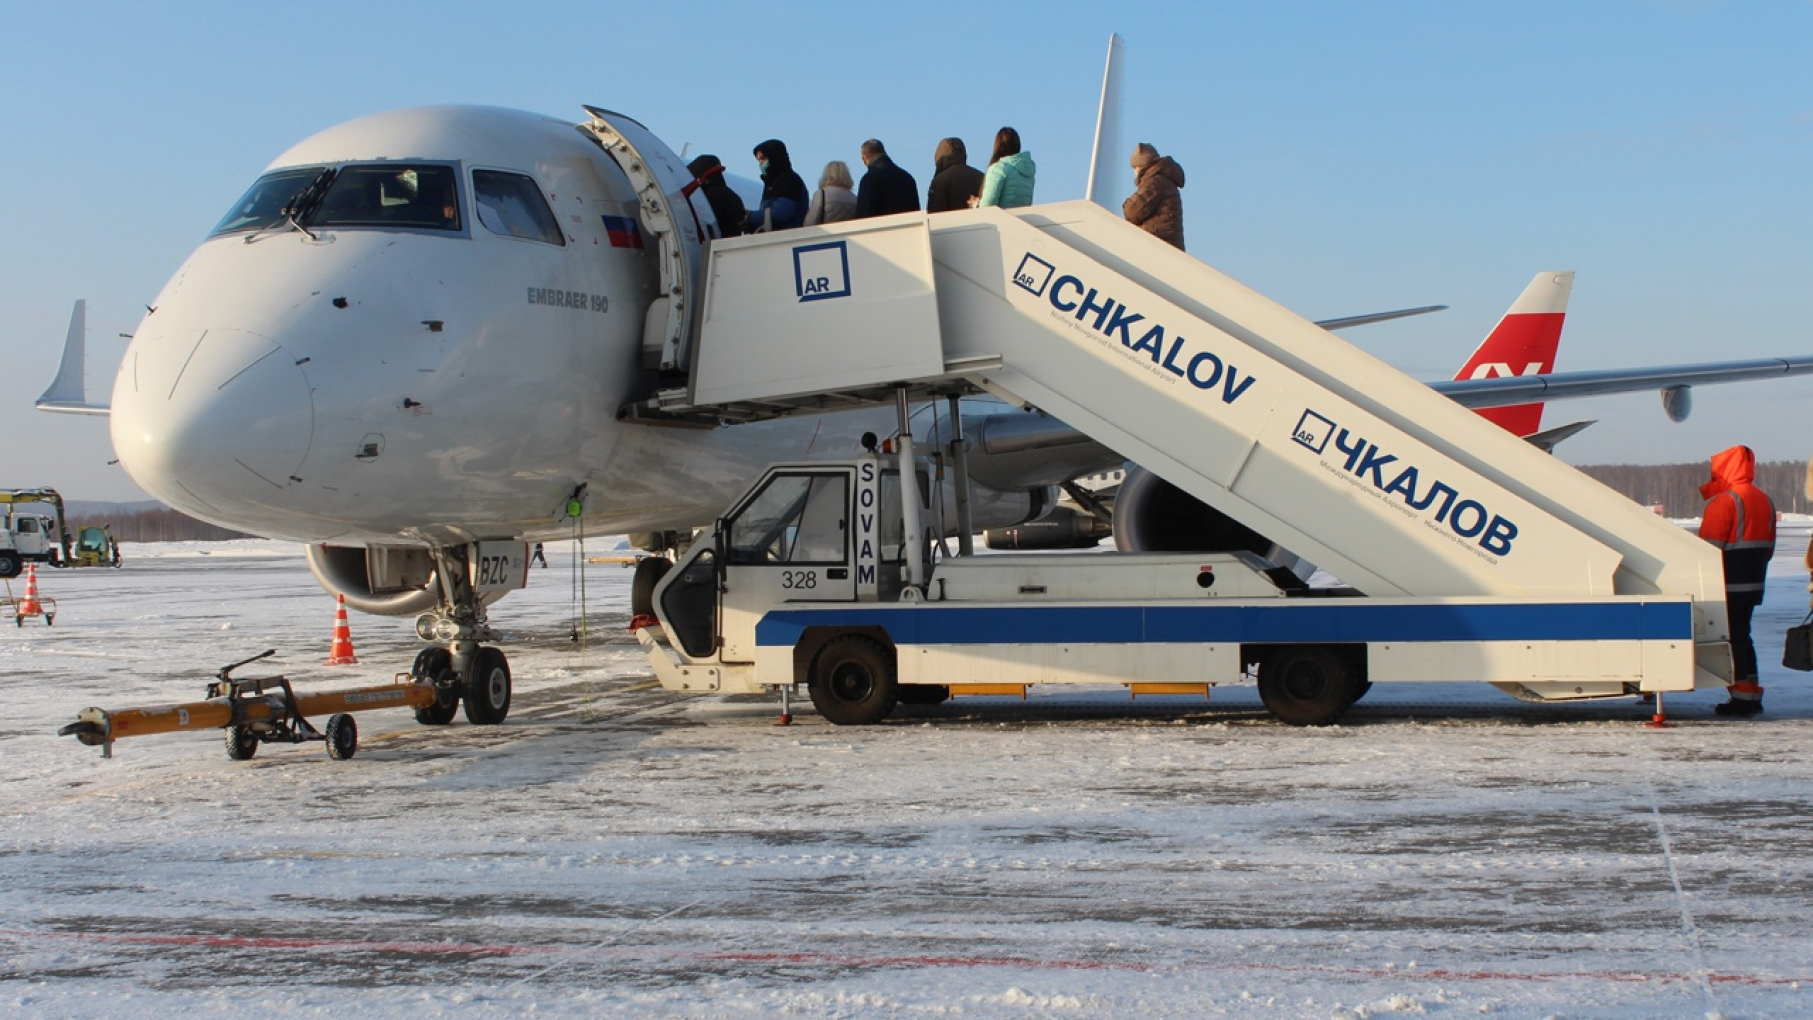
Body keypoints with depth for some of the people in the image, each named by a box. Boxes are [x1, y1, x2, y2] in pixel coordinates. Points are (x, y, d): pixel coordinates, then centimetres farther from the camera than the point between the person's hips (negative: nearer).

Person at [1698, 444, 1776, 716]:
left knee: (1732, 640, -3)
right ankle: (1752, 696, 19)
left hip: (1727, 587, -8)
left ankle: (1742, 697, -5)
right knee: (1742, 637, 17)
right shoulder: (1764, 501, 12)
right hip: (1752, 585, 8)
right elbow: (1768, 547, 17)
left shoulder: (1723, 502, -16)